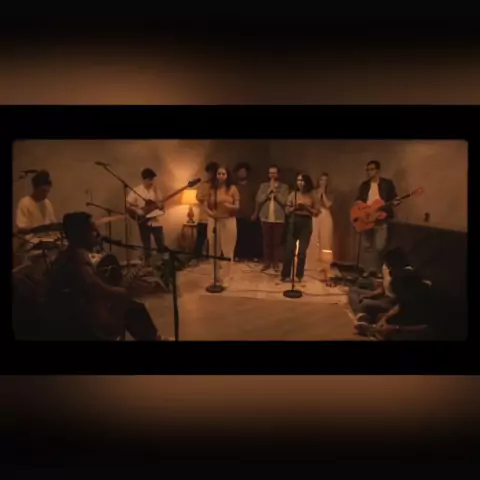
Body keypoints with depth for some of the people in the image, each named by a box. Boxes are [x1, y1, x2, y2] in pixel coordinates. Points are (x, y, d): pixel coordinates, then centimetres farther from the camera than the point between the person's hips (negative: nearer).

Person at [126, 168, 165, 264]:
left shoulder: (156, 190, 3)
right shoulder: (136, 190, -6)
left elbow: (161, 206, -1)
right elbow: (127, 205, -6)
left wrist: (156, 192, -13)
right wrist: (137, 210, -20)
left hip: (156, 221, 2)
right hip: (144, 222, -2)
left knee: (162, 245, 2)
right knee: (147, 247, 5)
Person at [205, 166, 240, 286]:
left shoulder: (233, 189, -2)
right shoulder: (212, 189, 5)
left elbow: (237, 207, -3)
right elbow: (207, 206, 8)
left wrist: (229, 206, -22)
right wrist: (210, 213, -12)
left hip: (228, 221, -3)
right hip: (214, 221, 3)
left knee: (228, 248, 0)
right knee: (214, 249, 6)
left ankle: (227, 276, 9)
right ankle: (217, 275, 18)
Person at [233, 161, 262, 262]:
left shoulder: (252, 185, 11)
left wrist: (255, 213, -1)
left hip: (250, 216, 0)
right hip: (238, 216, 0)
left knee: (252, 236, -3)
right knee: (239, 236, -4)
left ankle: (253, 255, 6)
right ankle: (238, 255, 6)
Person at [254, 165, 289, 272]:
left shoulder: (284, 187, 3)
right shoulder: (263, 185, 9)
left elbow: (284, 201, -8)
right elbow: (258, 199, -2)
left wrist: (275, 191, -10)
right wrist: (268, 191, -9)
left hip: (279, 218, -1)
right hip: (266, 217, 1)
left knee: (277, 242, 3)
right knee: (267, 241, 5)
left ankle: (276, 263, 10)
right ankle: (266, 262, 14)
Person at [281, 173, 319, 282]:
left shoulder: (312, 196, 3)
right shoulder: (293, 194, 5)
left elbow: (316, 212, 2)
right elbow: (287, 211, 5)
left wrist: (306, 208, -12)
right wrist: (295, 207, -13)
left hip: (306, 223, 0)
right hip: (294, 222, 0)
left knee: (302, 251, 1)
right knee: (289, 249, -5)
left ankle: (299, 275, 12)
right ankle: (286, 275, 2)